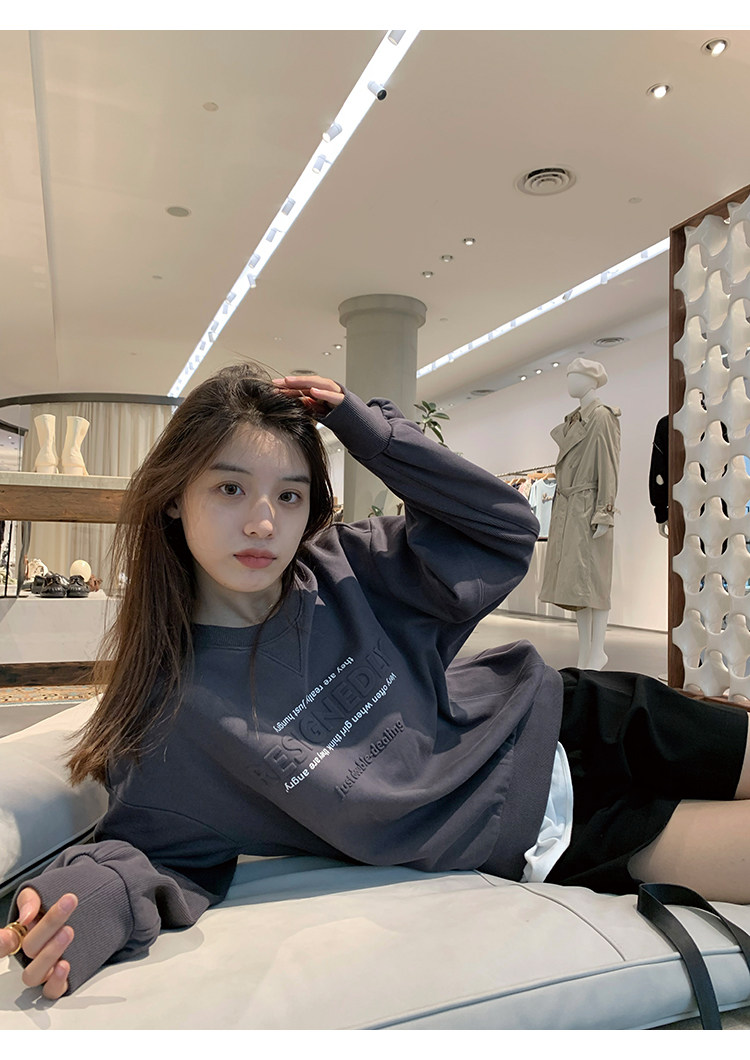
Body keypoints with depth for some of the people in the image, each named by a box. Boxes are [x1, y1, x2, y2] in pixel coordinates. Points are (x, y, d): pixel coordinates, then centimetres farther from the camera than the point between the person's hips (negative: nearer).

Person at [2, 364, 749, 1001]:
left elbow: (503, 527, -9)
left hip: (564, 723, 4)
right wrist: (102, 892, -31)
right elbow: (166, 851, -7)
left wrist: (365, 427, -17)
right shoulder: (169, 719, -15)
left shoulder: (345, 573, -10)